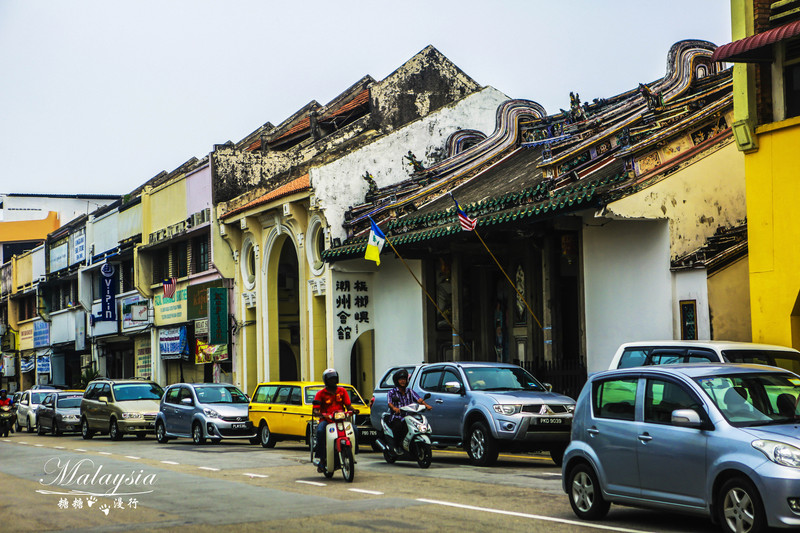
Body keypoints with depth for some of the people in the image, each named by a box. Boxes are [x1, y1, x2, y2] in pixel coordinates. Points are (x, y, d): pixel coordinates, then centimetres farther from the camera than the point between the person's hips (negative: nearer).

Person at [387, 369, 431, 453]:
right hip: (396, 417, -3)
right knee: (398, 426, -36)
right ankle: (397, 446, -18)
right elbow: (389, 403, -10)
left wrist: (426, 405, -18)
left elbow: (418, 399, 3)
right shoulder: (392, 392, 9)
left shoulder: (409, 392, 19)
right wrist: (394, 408, -35)